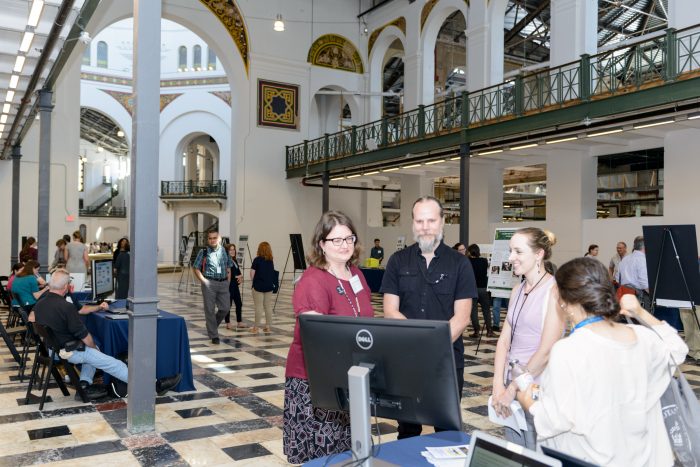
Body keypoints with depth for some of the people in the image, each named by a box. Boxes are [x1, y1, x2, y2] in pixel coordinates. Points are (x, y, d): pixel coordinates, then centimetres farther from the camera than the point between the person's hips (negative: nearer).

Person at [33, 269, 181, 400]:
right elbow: (84, 335, -17)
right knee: (112, 363, -3)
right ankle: (155, 385, 0)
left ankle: (85, 384, 10)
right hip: (67, 352, -8)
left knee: (91, 350, 29)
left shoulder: (39, 305, 0)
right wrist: (93, 346, 3)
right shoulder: (66, 306, -24)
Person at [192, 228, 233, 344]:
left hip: (223, 283, 4)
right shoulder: (203, 252, -2)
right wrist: (203, 280, -9)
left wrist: (228, 280, 6)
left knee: (225, 308, 4)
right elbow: (196, 268, 0)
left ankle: (212, 325, 30)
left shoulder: (225, 251, 8)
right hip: (209, 283, -3)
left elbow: (228, 267, 16)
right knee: (210, 310, 2)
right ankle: (214, 336, 12)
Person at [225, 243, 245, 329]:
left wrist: (240, 276, -5)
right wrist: (237, 277, -14)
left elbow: (239, 272, 17)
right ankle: (228, 323, 11)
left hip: (235, 286, 8)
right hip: (228, 286, -8)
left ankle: (239, 322, 17)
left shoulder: (235, 261, 14)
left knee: (239, 303, 9)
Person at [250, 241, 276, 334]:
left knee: (259, 307, -1)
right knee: (268, 306, 8)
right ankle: (267, 326, 12)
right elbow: (272, 273, 7)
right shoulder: (271, 260, 4)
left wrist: (252, 281, 7)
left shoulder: (257, 259, -9)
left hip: (258, 286, -4)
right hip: (269, 285, 4)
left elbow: (252, 272, -7)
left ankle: (256, 328, 4)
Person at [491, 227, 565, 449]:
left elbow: (546, 351, -18)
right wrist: (498, 387, -5)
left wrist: (513, 389, -13)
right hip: (511, 385, 7)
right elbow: (504, 339, 6)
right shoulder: (517, 291, 9)